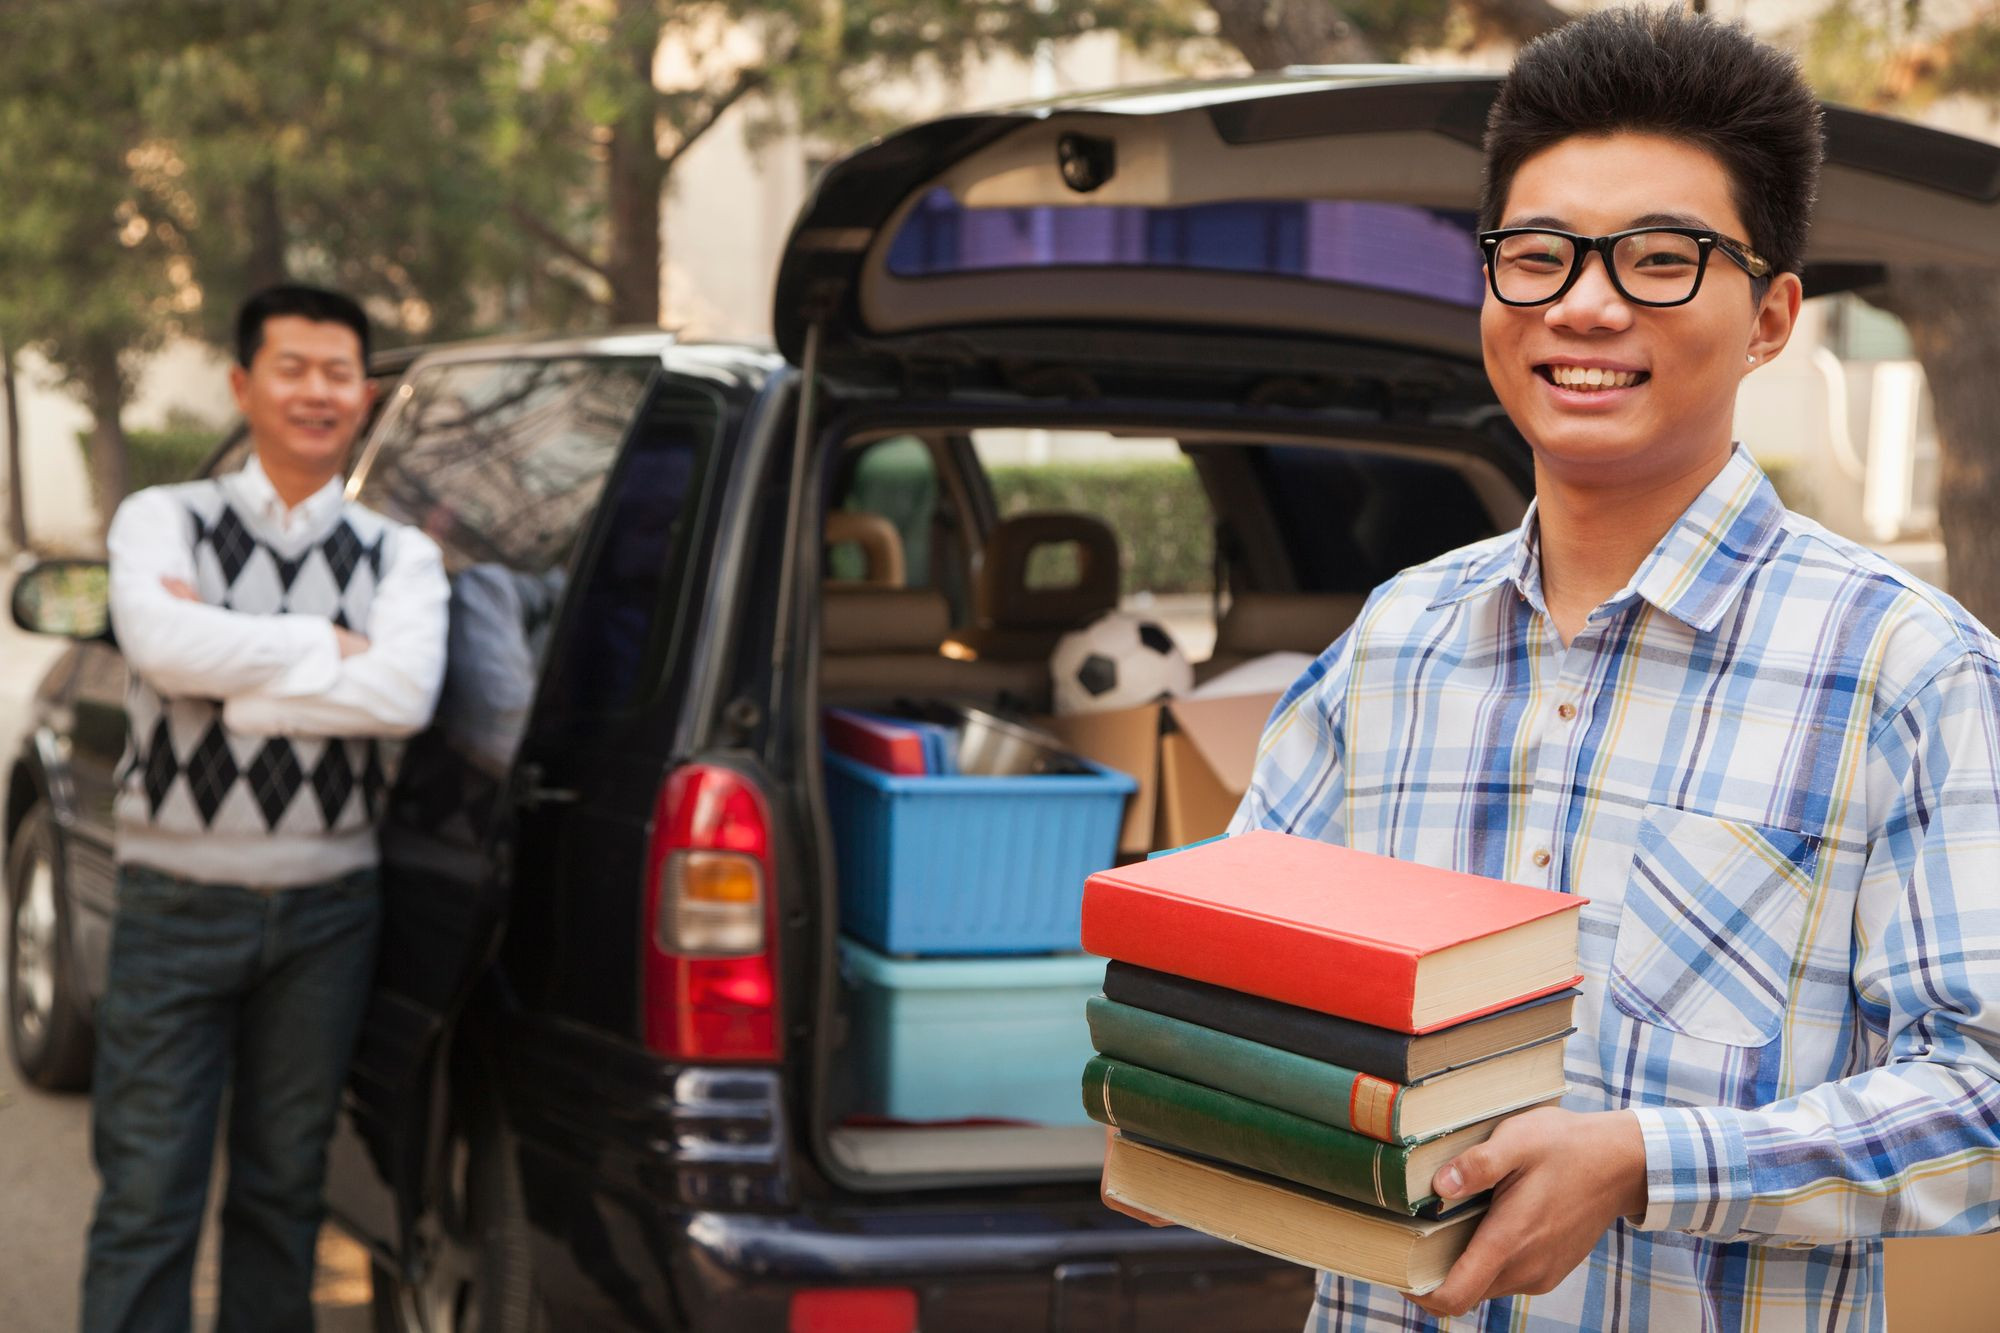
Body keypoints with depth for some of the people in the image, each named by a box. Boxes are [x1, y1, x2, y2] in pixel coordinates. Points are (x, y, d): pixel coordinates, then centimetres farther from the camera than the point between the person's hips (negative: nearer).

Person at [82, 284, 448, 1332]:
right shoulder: (161, 520, 3)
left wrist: (230, 675, -15)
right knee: (148, 1194, -1)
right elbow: (165, 645, -19)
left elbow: (404, 694, -14)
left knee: (284, 1186, 13)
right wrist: (330, 645, -12)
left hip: (327, 910, 2)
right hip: (177, 900, -2)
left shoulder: (400, 556, 6)